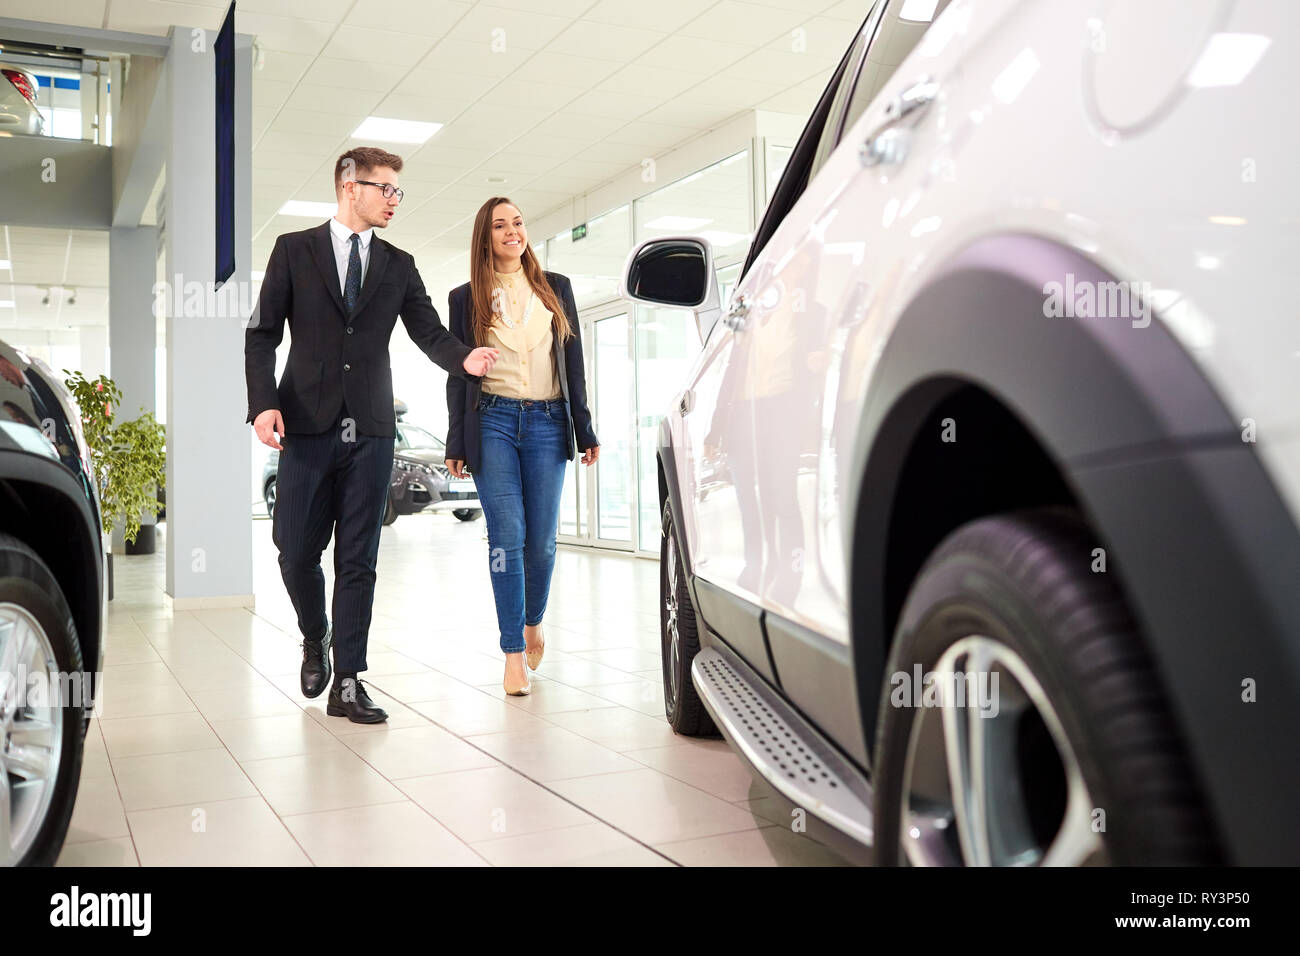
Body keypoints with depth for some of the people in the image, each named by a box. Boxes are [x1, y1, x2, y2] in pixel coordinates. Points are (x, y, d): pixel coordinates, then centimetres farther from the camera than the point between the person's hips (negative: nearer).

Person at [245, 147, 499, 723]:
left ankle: (347, 684, 8)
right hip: (308, 426, -2)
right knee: (297, 551, 0)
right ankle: (315, 639, 30)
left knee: (358, 560, 2)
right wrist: (264, 403, -11)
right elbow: (262, 333, 3)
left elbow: (429, 331, 5)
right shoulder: (294, 249, 7)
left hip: (370, 431, 2)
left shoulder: (398, 265, 14)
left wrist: (464, 358, -18)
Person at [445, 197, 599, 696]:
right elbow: (458, 375, 8)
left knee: (542, 539, 3)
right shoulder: (466, 297, 8)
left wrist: (585, 430, 7)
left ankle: (533, 621, 30)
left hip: (547, 423, 2)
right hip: (492, 421, -1)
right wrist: (455, 444, 4)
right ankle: (514, 654, -3)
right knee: (507, 536, -8)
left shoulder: (556, 288, 12)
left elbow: (574, 364, 11)